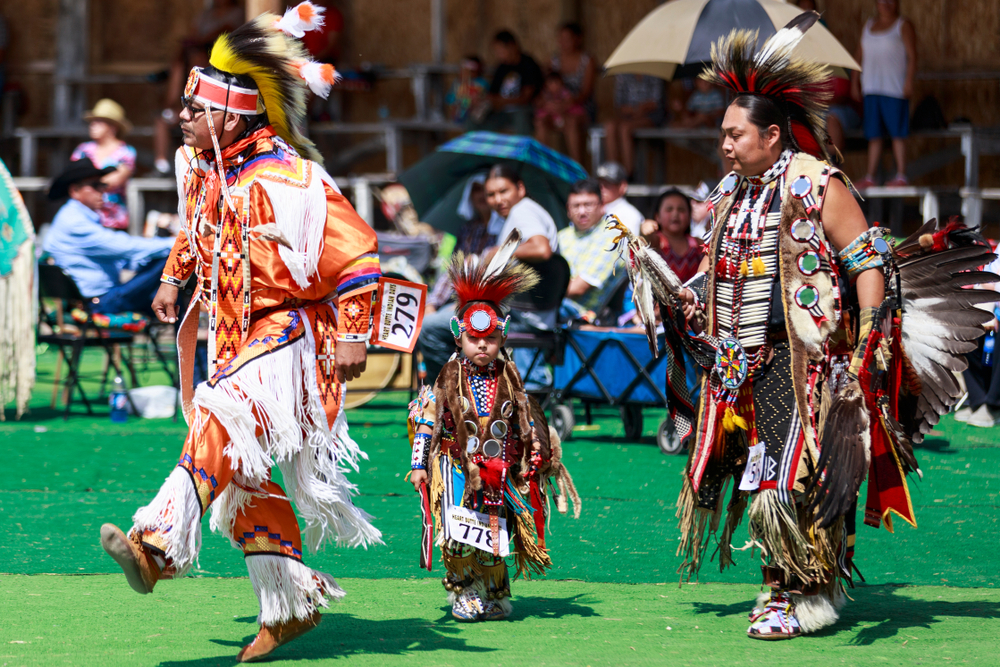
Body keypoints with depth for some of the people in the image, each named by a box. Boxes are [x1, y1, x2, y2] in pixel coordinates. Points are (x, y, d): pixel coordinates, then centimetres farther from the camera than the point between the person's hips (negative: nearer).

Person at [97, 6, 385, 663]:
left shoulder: (286, 180, -21)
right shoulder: (203, 170, 6)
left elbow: (356, 250, -19)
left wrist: (352, 335, -21)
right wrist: (174, 279, 21)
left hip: (292, 334, -9)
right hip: (238, 338, 9)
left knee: (220, 422, -30)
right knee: (243, 473, 8)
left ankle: (159, 545, -41)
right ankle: (290, 603, 18)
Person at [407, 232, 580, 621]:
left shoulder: (510, 381, 4)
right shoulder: (447, 381, -3)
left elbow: (529, 424, 12)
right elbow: (426, 424, -1)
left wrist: (537, 458, 8)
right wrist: (419, 465, -5)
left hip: (498, 473, 2)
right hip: (457, 469, -2)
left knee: (495, 532, 5)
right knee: (460, 535, -13)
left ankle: (494, 593, 21)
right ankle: (463, 590, 2)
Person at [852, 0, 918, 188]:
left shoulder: (903, 26, 1)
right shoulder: (869, 26, 18)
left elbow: (912, 56, -6)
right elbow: (859, 56, 21)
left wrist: (909, 81, -16)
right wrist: (855, 81, 15)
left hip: (894, 87, -5)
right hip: (871, 87, 5)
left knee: (897, 133, -6)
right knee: (874, 135, 5)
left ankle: (901, 176, -4)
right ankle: (869, 177, 6)